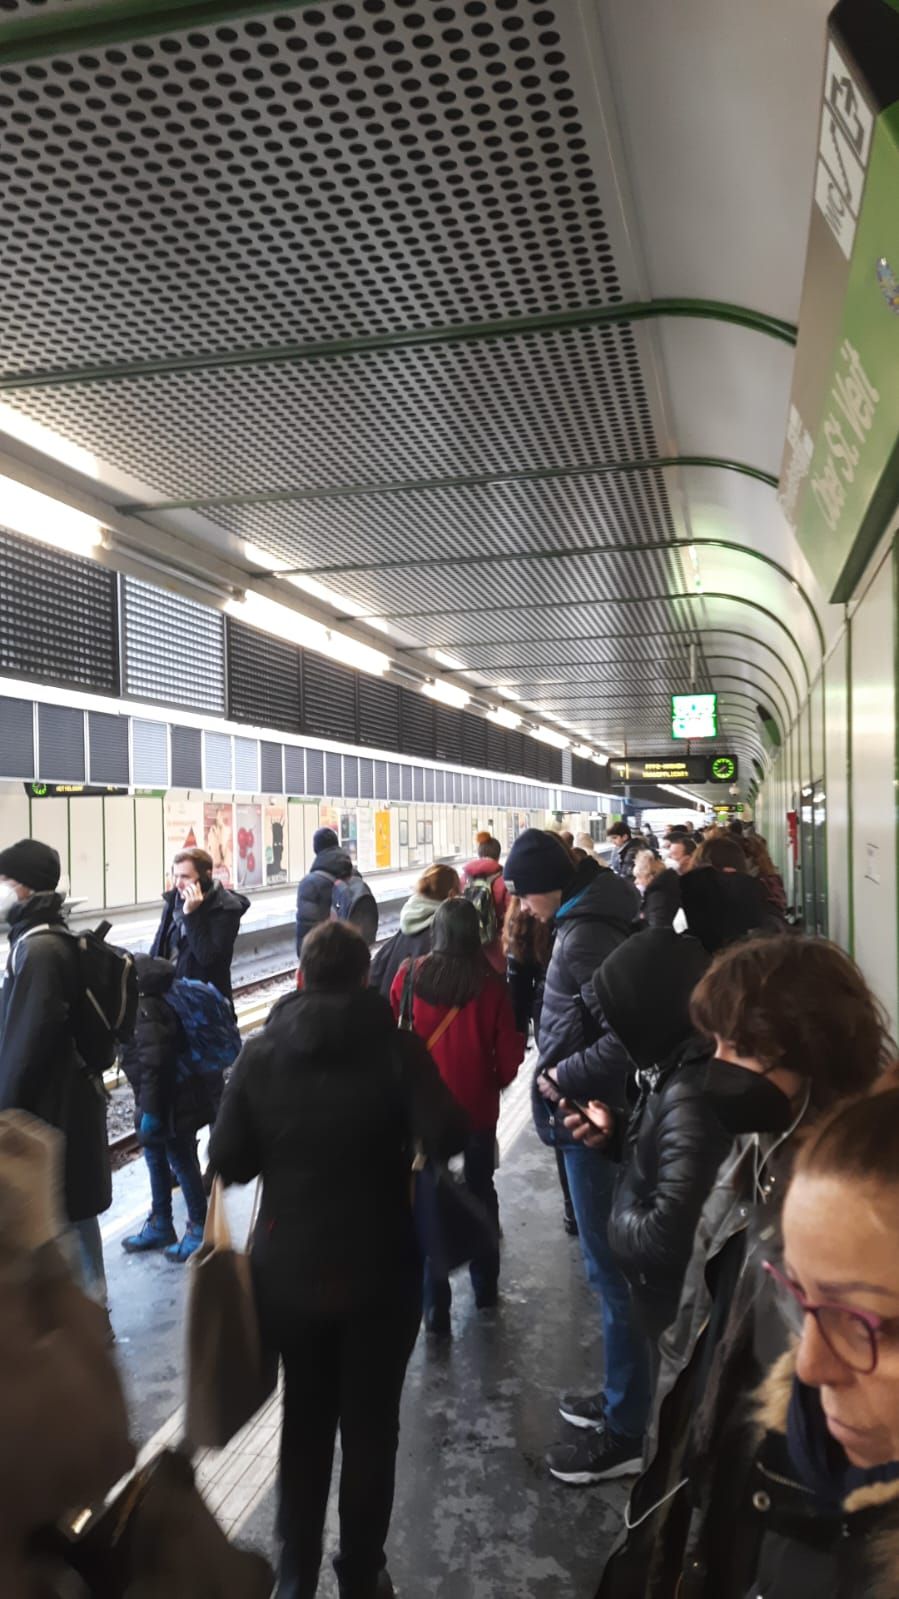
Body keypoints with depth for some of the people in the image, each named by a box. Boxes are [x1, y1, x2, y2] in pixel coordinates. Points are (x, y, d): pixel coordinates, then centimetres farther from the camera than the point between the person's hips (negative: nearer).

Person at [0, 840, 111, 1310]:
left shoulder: (38, 949, -21)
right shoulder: (55, 940, 8)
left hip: (49, 1105, -10)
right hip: (70, 1096, 10)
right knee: (73, 1207, 19)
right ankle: (93, 1306, 32)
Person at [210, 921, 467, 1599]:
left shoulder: (261, 1050, -8)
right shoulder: (395, 1045, -15)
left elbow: (229, 1161, -7)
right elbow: (447, 1137, -24)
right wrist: (394, 1136, -4)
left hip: (289, 1269, 2)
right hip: (380, 1270, -2)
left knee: (305, 1422, 23)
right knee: (370, 1426, 18)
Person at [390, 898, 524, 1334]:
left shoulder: (409, 977, -13)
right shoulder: (490, 986, -15)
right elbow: (508, 1058, -8)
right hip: (476, 1111, 1)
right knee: (480, 1196, 21)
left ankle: (436, 1310, 14)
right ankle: (485, 1289, 36)